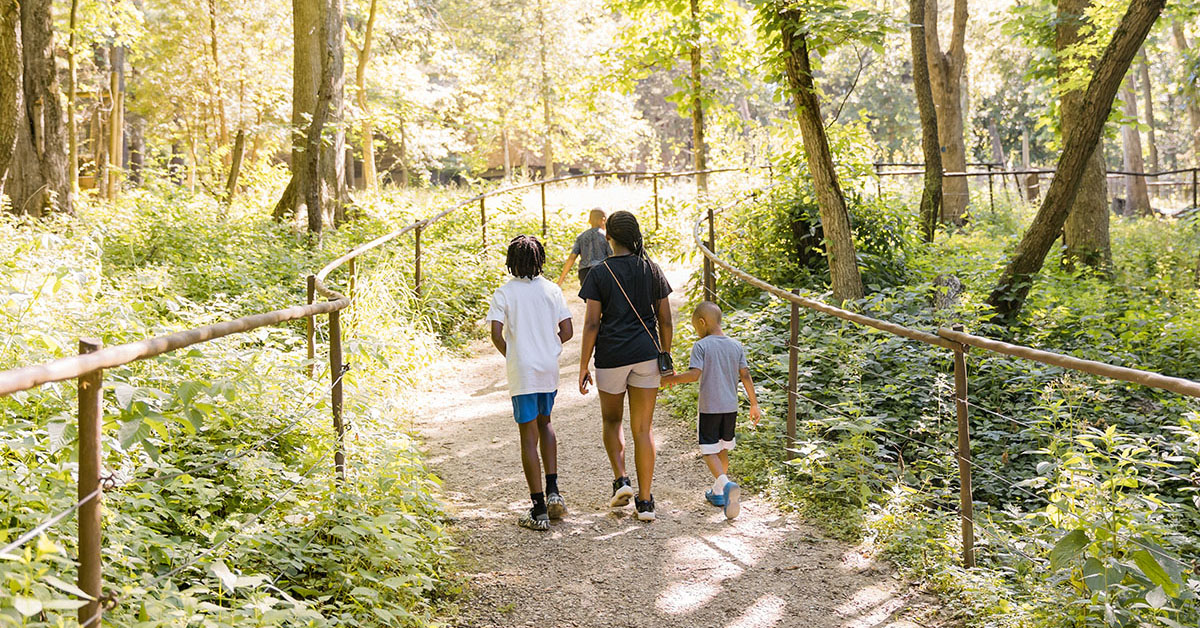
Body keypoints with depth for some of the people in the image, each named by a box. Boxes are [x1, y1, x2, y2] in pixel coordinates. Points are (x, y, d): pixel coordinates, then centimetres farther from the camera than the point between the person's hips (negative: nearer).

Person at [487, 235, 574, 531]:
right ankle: (553, 490, 14)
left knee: (529, 437, 1)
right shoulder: (552, 290, 2)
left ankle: (539, 510, 2)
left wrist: (511, 356, 6)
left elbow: (497, 335, -12)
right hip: (549, 370, 3)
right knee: (544, 423, 25)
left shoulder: (504, 293, -6)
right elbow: (567, 332, 0)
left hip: (522, 373, -3)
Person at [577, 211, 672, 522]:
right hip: (646, 354, 2)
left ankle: (621, 479, 4)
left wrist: (583, 366, -1)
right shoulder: (652, 270, 4)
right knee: (642, 428, 6)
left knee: (612, 420, 21)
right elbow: (665, 320, 5)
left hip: (611, 355, -2)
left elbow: (592, 323, -7)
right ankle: (645, 501, 6)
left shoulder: (599, 274, -4)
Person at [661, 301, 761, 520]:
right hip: (730, 407, 5)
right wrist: (754, 404, 10)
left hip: (709, 408, -5)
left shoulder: (701, 346, -10)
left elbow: (694, 374, -19)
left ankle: (725, 484, -26)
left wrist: (672, 379, -4)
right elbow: (745, 376, 4)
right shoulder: (736, 346, 5)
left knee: (709, 451, -1)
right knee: (723, 449, 18)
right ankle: (718, 492, 28)